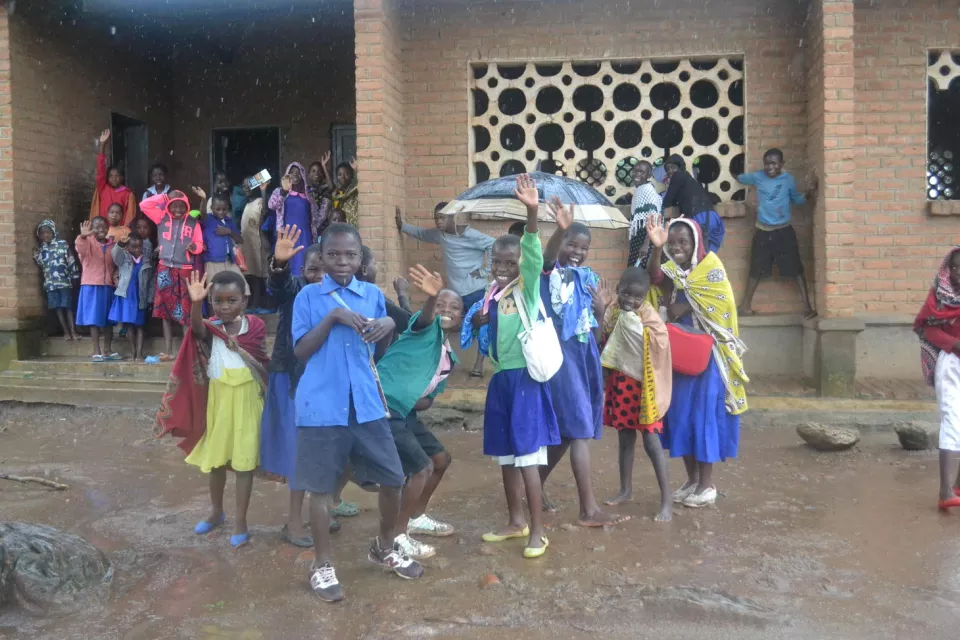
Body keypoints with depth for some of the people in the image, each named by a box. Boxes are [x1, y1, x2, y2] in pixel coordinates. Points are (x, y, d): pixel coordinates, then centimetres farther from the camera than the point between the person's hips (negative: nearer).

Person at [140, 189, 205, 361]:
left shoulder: (193, 222, 5)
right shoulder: (162, 218, 9)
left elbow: (199, 244, 5)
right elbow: (144, 205, 2)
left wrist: (194, 247, -18)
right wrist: (164, 197, 1)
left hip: (185, 271, -2)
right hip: (165, 270, 2)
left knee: (187, 311, -4)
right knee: (166, 310, 4)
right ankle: (168, 352, 7)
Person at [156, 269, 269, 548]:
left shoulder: (255, 327, -5)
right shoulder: (210, 327, -6)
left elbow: (263, 363, 0)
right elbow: (197, 327, -32)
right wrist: (196, 303, -49)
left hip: (246, 402, -2)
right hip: (216, 401, 2)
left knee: (244, 462, 3)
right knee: (215, 460, 17)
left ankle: (240, 521, 14)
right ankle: (216, 511, 37)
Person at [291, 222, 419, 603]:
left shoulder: (373, 294, 9)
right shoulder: (308, 296, -1)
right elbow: (300, 352, -7)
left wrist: (389, 325, -5)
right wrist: (332, 317, -17)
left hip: (366, 403, 4)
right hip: (322, 407, -3)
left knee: (392, 479, 8)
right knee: (321, 487, 6)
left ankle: (385, 547, 33)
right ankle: (322, 565, 24)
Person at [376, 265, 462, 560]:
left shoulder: (450, 359, 15)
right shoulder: (427, 329, -9)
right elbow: (425, 318, -35)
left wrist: (419, 402, -6)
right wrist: (431, 297, -58)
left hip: (405, 413, 10)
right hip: (382, 407, -10)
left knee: (441, 459, 18)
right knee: (422, 467, -12)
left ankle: (416, 518, 36)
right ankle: (397, 536, 3)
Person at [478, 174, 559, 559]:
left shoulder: (527, 287, -8)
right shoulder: (492, 294, 10)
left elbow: (534, 255, -26)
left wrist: (532, 213, -40)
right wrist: (478, 323, 1)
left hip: (524, 377, -7)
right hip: (500, 378, 7)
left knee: (526, 456, -5)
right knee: (505, 455, 15)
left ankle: (537, 531, 7)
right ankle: (515, 521, 30)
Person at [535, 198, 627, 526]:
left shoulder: (588, 277, 12)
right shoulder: (551, 273, -6)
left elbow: (596, 322, 15)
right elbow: (547, 256, -31)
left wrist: (600, 308, -7)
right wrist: (561, 228, -50)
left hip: (584, 353, 7)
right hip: (561, 354, -7)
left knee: (567, 429, 13)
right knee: (579, 428, -9)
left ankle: (536, 486, 31)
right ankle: (589, 509, -4)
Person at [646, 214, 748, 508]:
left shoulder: (710, 265, -6)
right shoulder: (671, 269, 6)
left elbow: (720, 306, -16)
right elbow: (654, 277, -19)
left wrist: (683, 308, -13)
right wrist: (656, 248, -36)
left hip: (707, 353, -5)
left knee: (705, 412, -2)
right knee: (680, 412, 8)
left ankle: (707, 483, 8)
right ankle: (691, 479, 20)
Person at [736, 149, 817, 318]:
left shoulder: (788, 179, -4)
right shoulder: (757, 177, -2)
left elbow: (796, 199, 8)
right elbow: (740, 178, 20)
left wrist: (809, 193, -5)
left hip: (784, 231, -1)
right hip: (763, 232, 1)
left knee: (796, 269, 0)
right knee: (757, 269, 11)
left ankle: (807, 306, 4)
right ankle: (746, 305, 23)